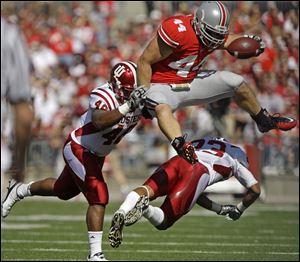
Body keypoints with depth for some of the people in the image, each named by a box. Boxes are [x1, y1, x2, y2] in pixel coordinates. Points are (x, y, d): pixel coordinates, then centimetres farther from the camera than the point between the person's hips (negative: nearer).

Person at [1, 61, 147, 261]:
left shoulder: (137, 98, -11)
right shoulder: (103, 96, -32)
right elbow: (99, 122, -51)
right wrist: (127, 107, -58)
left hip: (97, 154, 8)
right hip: (79, 149, -8)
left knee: (63, 191, 26)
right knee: (99, 198, -18)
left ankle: (19, 190, 51)